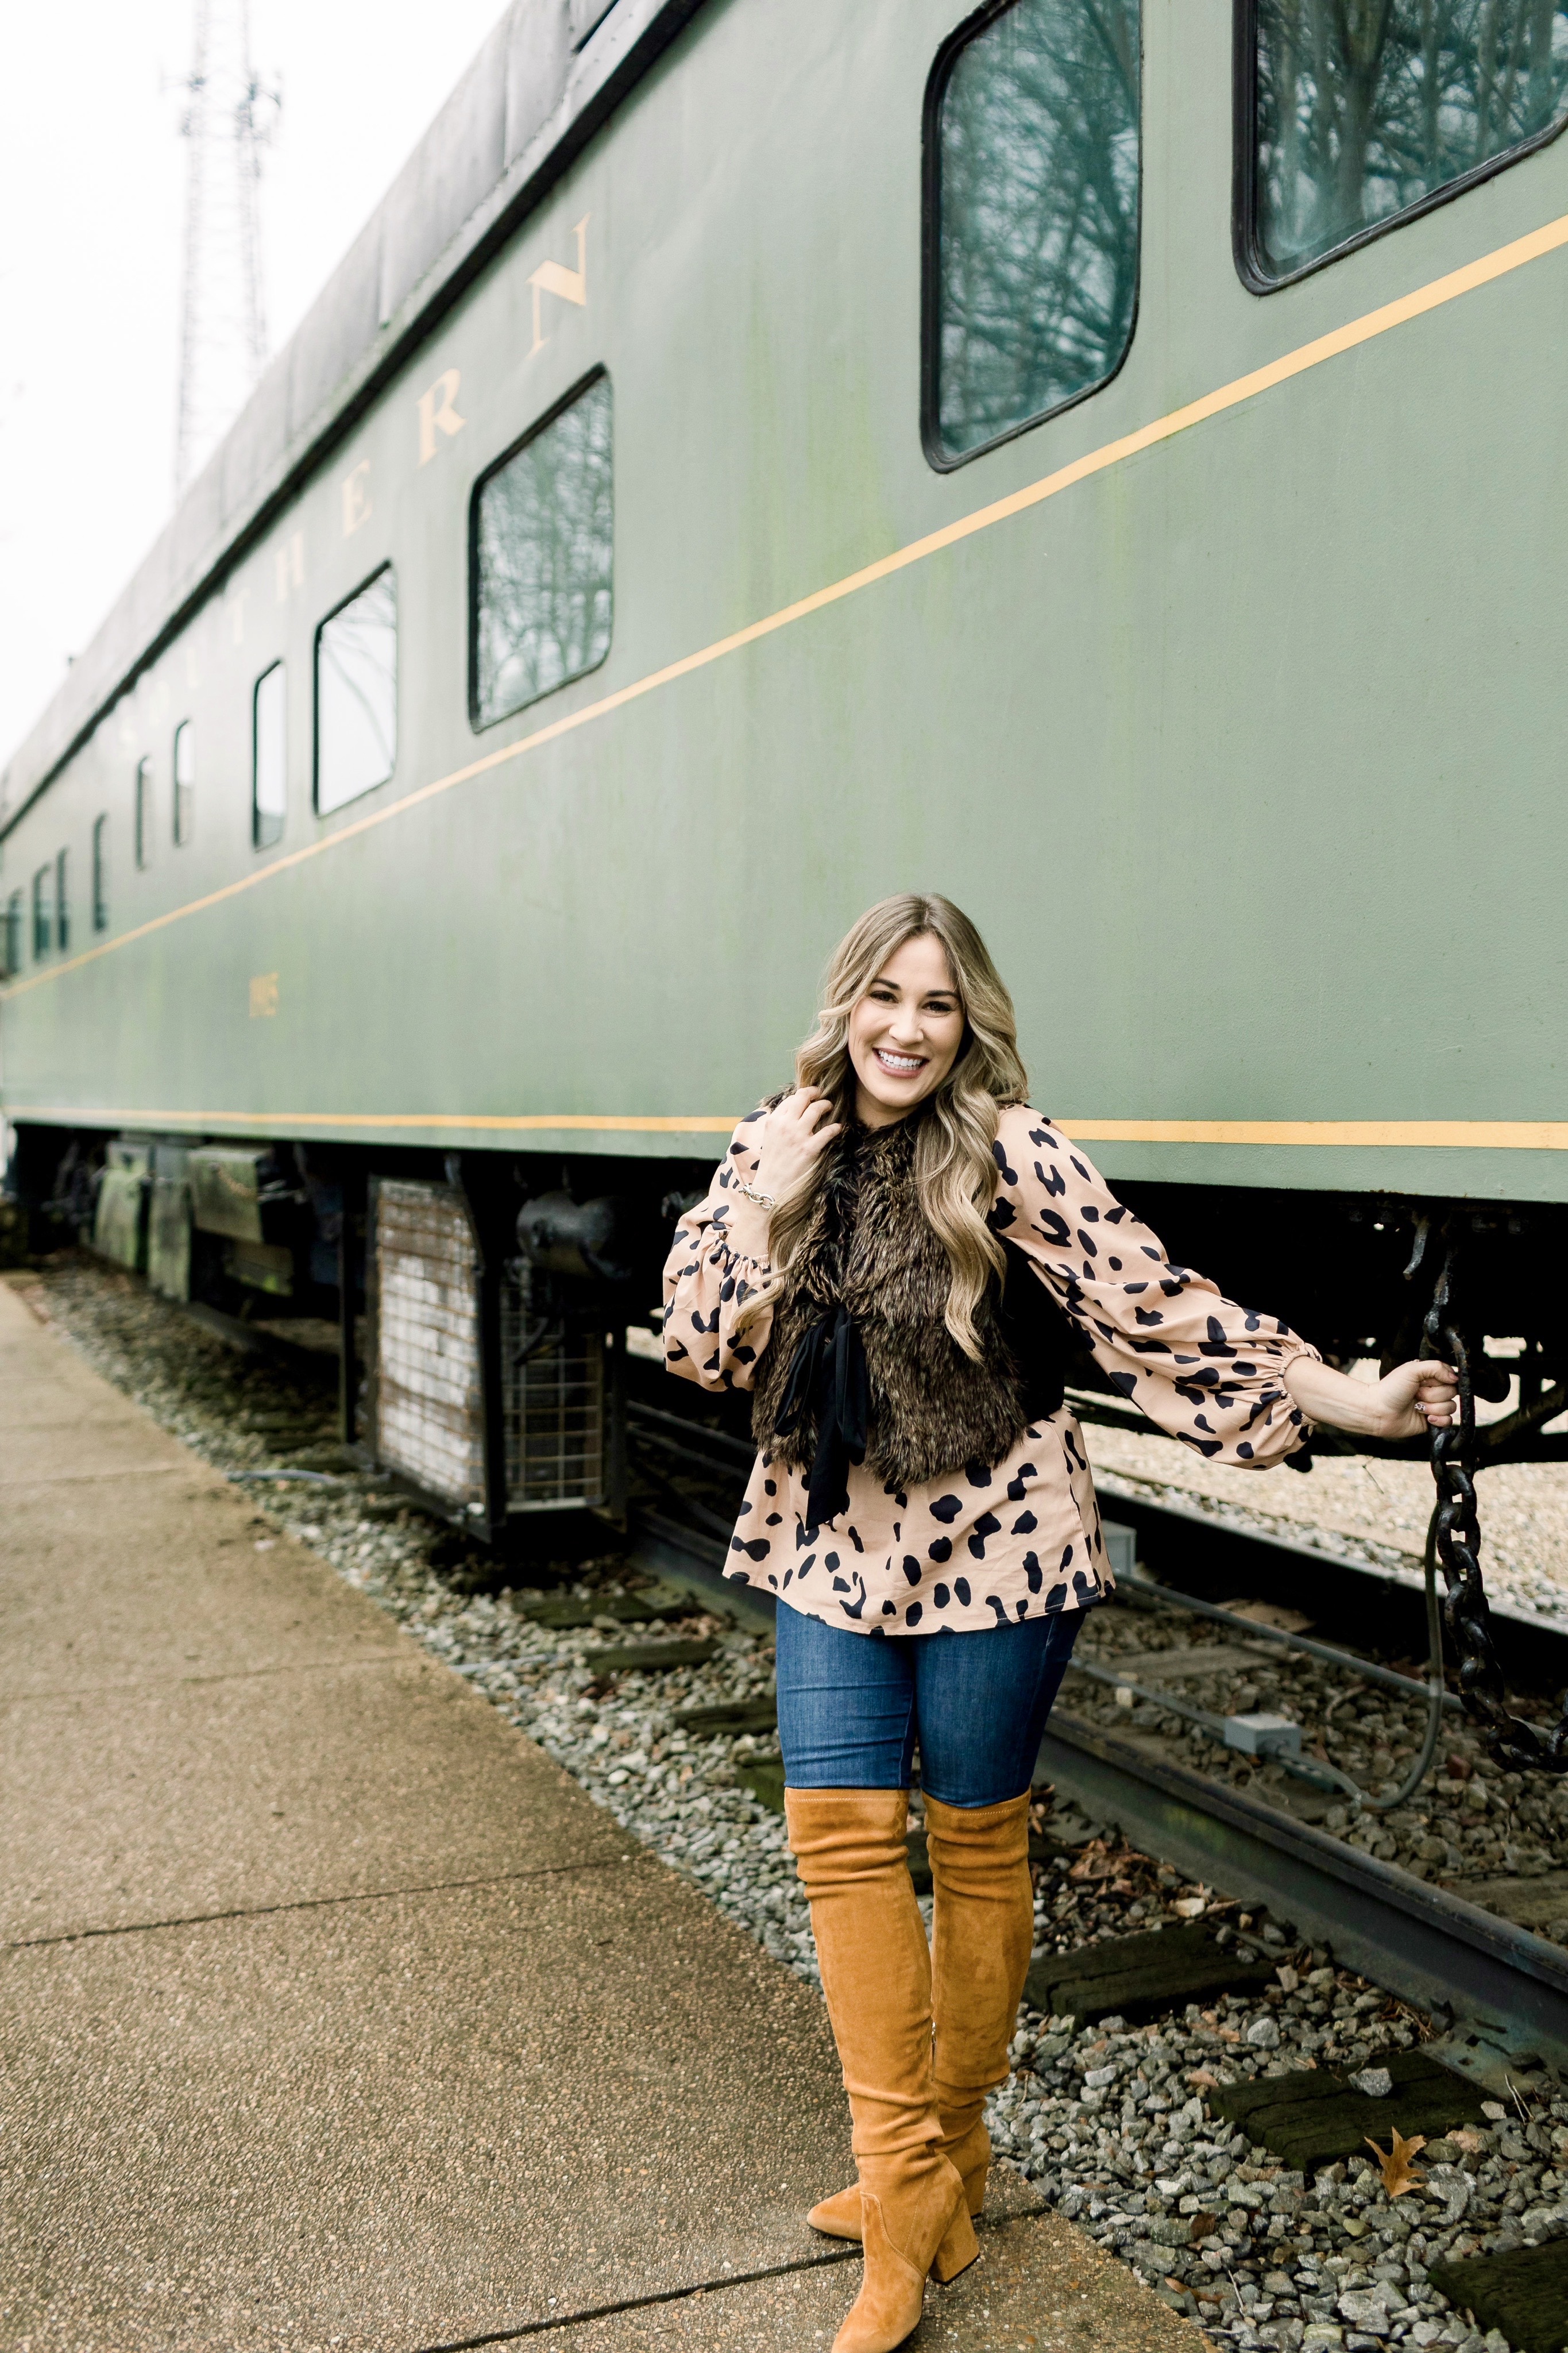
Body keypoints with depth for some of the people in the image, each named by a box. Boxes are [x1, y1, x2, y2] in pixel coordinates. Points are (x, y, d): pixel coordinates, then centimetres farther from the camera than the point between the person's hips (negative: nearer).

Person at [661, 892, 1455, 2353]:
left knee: (976, 1849, 9)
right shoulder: (780, 1148, 2)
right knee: (838, 1830, 1)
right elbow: (701, 1337, 0)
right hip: (832, 1547, 4)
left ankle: (952, 2152, 30)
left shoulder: (1009, 1155, -12)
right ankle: (904, 2180, 14)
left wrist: (1347, 1398, -17)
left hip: (988, 1549, -4)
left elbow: (1156, 1304, -13)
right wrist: (771, 1188, -11)